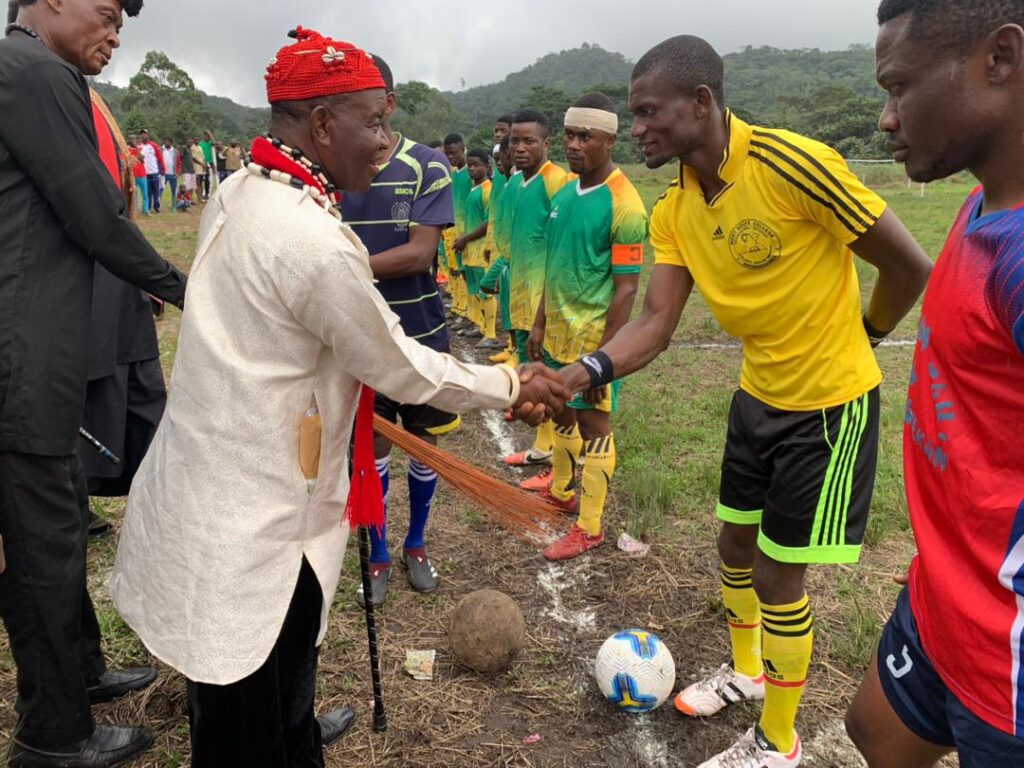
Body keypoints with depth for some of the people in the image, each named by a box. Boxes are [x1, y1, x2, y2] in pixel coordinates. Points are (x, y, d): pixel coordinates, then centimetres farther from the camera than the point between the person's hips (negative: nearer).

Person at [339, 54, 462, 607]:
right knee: (373, 446, 10)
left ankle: (417, 545, 34)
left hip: (419, 333, -1)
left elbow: (419, 253, -19)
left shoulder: (427, 167, -10)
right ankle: (378, 556, 28)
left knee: (423, 443, 12)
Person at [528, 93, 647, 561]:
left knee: (594, 425, 4)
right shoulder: (564, 195, 7)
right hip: (557, 334, 7)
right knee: (563, 415, 20)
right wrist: (540, 324, 15)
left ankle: (590, 527, 17)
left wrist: (603, 356, -20)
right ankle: (562, 492, 40)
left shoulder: (623, 205, -17)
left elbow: (626, 289, -18)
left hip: (592, 340, -7)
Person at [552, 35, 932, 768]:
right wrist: (580, 373, -26)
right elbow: (655, 323, -9)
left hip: (830, 403, -7)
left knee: (778, 576, 2)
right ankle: (746, 671, 48)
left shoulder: (791, 163, -26)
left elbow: (911, 267, -17)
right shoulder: (674, 212, -4)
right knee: (736, 546, 19)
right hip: (759, 396, 7)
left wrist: (857, 338, 0)